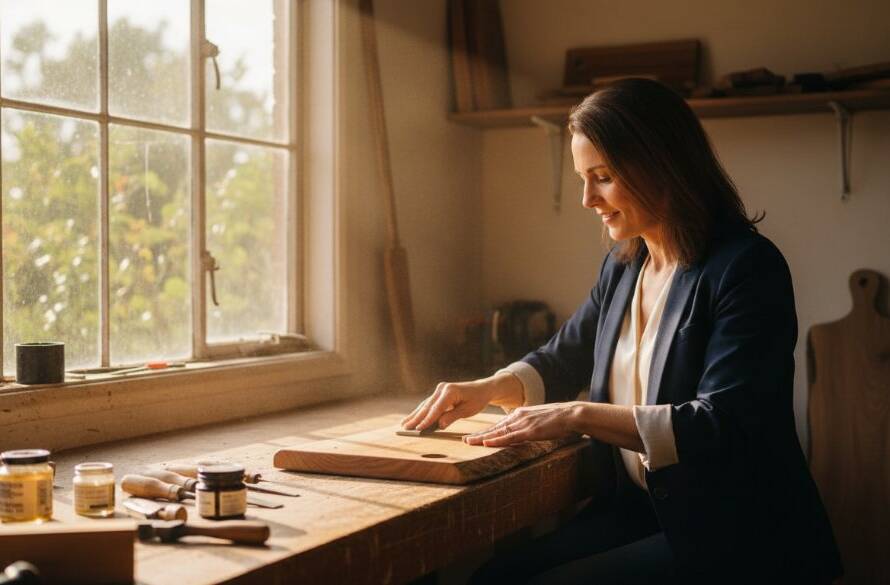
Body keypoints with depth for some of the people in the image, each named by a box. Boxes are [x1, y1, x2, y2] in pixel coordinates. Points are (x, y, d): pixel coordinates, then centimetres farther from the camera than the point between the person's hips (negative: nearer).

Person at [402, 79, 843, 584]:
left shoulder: (746, 267, -15)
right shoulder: (622, 265, 9)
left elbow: (725, 426, -23)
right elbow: (563, 360, 21)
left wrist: (579, 415, -25)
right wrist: (488, 388, 1)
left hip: (736, 537, -7)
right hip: (640, 510, 7)